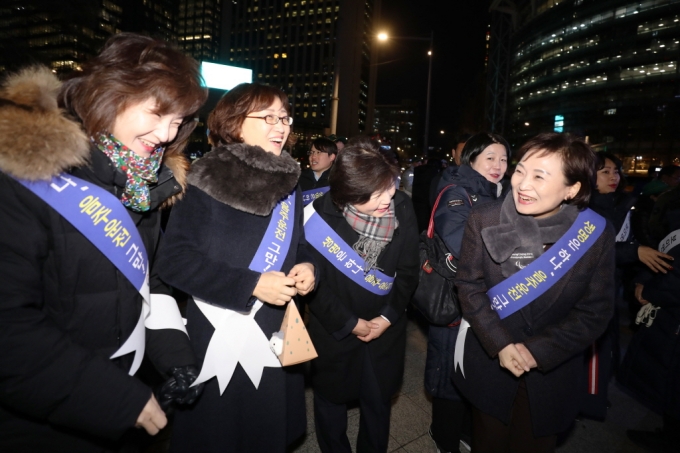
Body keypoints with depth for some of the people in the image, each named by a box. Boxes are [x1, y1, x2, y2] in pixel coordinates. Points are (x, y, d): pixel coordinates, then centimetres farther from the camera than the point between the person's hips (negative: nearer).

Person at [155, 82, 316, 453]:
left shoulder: (289, 184, 6)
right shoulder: (207, 182, -12)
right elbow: (173, 259, -16)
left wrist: (307, 267, -8)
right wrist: (250, 285, -23)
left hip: (276, 340, 5)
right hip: (216, 341, -5)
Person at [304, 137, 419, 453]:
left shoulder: (402, 209, -14)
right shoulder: (321, 216, -21)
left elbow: (408, 270, -4)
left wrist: (387, 317, -9)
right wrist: (350, 323, -11)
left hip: (385, 329, 2)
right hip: (334, 329, -1)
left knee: (378, 402, 20)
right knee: (331, 400, 20)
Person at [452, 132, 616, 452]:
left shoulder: (596, 234, -14)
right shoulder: (484, 220, -15)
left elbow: (595, 312, -10)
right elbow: (469, 285, -10)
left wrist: (537, 350, -17)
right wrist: (500, 344, -18)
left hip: (551, 371, 0)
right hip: (488, 361, 0)